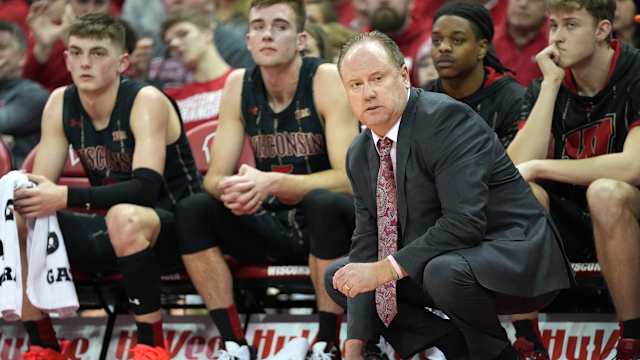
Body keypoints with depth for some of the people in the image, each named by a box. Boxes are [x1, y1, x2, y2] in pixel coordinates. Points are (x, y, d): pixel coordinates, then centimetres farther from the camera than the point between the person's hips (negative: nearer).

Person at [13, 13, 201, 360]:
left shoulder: (147, 101, -19)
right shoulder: (60, 103, -1)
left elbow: (146, 189, -31)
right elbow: (43, 186, -2)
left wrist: (65, 197, -40)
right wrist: (19, 193, -27)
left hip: (173, 227, -7)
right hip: (114, 233, 7)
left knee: (124, 217, -40)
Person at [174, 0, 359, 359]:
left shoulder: (327, 80, -16)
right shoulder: (239, 85, -3)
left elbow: (348, 179, -23)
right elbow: (215, 176, -2)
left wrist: (271, 183, -37)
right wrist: (228, 188, -28)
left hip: (327, 221, -5)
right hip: (274, 225, 5)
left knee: (324, 203, -36)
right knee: (193, 210, -16)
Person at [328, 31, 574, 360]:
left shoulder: (446, 118, -20)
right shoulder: (359, 154, 5)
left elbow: (465, 222, -29)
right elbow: (366, 239, 4)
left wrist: (385, 269, -27)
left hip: (512, 258, -9)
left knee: (445, 272, -38)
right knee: (338, 278, 9)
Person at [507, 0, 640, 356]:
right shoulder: (545, 87, 2)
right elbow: (517, 165, -12)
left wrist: (538, 168, -21)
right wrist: (551, 85, -16)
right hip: (575, 224, 5)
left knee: (604, 192, -36)